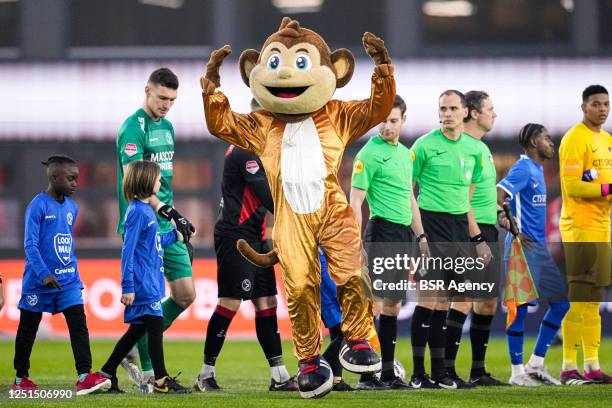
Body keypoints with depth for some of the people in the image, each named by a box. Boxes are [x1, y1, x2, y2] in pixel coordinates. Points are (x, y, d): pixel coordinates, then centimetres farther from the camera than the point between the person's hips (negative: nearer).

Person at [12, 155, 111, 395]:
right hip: (38, 282, -5)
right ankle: (21, 379, 19)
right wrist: (45, 274, -26)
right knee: (28, 329, 8)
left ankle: (85, 376, -14)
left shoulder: (72, 207, 8)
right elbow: (30, 244, -18)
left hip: (68, 280, 5)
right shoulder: (38, 206, -13)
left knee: (78, 324, -8)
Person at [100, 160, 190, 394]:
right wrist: (127, 287, -20)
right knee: (155, 326, -6)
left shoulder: (146, 210, 14)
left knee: (137, 329, 13)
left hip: (150, 283, 10)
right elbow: (128, 251, -18)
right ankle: (161, 380, -1)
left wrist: (175, 236, 31)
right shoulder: (137, 212, -15)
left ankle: (107, 373, 18)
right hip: (143, 284, -10)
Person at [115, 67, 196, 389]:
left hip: (168, 228, 8)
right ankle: (148, 374, 2)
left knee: (185, 295, 5)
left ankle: (133, 349, 18)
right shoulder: (133, 128, -11)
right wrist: (166, 210, -30)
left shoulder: (167, 127, 15)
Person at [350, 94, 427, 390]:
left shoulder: (405, 153, 16)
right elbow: (355, 203, -11)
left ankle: (387, 374, 14)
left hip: (403, 234, 8)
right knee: (374, 304, -10)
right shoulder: (369, 154, -9)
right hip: (382, 231, -8)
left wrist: (421, 236, 21)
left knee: (393, 306, 10)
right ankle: (365, 376, -11)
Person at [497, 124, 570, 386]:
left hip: (539, 249, 10)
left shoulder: (537, 170, 17)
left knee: (561, 303, 8)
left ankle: (536, 365, 13)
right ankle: (518, 372, 0)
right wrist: (515, 232, -21)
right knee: (520, 308, -5)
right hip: (524, 248, -10)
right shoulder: (523, 169, -12)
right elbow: (496, 199, -23)